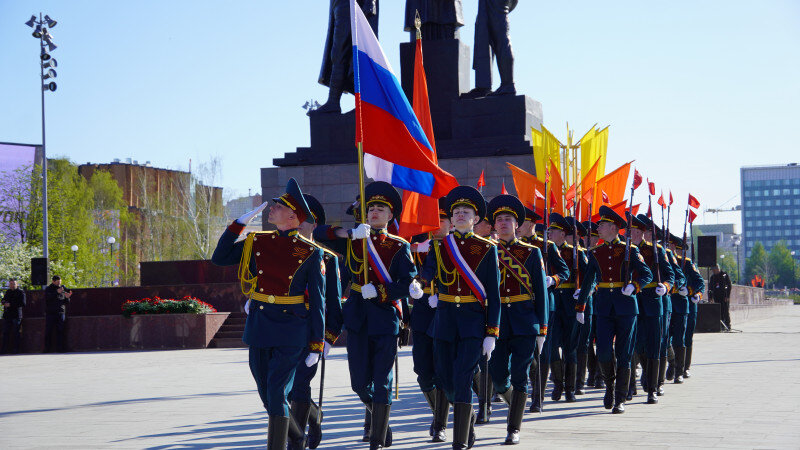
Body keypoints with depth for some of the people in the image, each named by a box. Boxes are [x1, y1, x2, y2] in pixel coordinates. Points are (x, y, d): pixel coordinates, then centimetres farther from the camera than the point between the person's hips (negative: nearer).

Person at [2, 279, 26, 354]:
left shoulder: (21, 292, -1)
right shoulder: (8, 292, 18)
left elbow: (22, 303, -10)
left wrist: (11, 305, -14)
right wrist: (5, 302, 0)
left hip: (16, 316, -6)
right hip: (7, 315, 6)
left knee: (16, 333, -3)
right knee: (5, 332, 4)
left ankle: (16, 350, 1)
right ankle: (4, 350, 8)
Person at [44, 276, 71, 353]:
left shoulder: (62, 289, 14)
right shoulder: (48, 289, 4)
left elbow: (66, 302, 15)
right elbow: (47, 297, -16)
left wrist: (67, 297, -7)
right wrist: (57, 292, -25)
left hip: (61, 313, 3)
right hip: (50, 313, -3)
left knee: (61, 331, -1)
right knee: (48, 331, -2)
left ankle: (61, 347, 1)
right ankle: (47, 349, 2)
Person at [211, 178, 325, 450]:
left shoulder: (310, 253, -4)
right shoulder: (256, 242, 8)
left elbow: (317, 301, -2)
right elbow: (219, 258, 7)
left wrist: (316, 345, -4)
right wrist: (240, 222, 2)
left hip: (292, 329, -5)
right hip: (259, 326, 5)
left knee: (277, 392, -11)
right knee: (267, 394, 13)